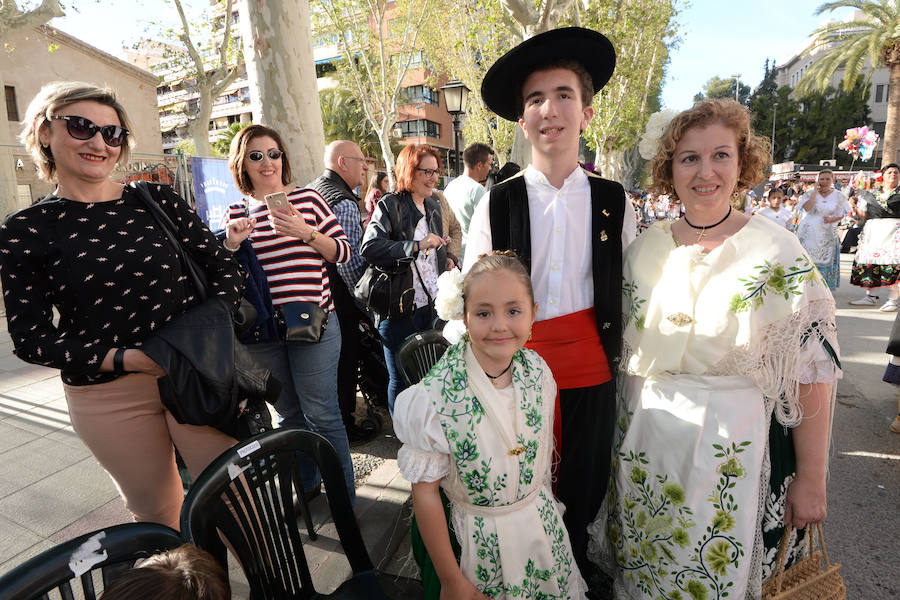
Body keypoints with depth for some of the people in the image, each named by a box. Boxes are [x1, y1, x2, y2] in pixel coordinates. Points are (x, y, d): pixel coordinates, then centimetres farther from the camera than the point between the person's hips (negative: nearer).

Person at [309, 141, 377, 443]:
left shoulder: (312, 189, 13)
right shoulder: (344, 202, -19)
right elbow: (347, 260, -23)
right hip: (337, 300, -10)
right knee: (344, 361, 3)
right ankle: (344, 427, 17)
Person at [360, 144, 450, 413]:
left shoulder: (434, 206, 15)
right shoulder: (389, 205, -8)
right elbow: (369, 247, -23)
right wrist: (417, 246, -25)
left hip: (429, 307, 7)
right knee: (401, 379, 5)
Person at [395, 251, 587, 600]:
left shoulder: (538, 370, -11)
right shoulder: (434, 397, -26)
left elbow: (544, 449, 4)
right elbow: (425, 491, -18)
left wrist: (541, 505, 12)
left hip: (543, 528, 4)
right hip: (479, 543, -4)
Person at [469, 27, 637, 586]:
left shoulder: (615, 201, 1)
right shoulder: (497, 204, -4)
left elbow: (630, 292, 6)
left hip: (592, 366, 2)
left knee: (586, 483, 16)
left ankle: (575, 568, 46)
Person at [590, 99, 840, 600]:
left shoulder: (778, 252, -10)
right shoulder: (645, 247, -1)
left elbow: (811, 368, -10)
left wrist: (812, 479, -10)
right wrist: (617, 429, 8)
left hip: (731, 446, -3)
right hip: (644, 442, 3)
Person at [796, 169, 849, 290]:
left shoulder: (838, 196, 5)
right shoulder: (810, 193, 1)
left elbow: (841, 215, 8)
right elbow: (807, 208, -17)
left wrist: (831, 219, -14)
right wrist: (815, 190, -14)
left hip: (827, 234, 1)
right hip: (809, 233, -1)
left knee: (826, 260, 3)